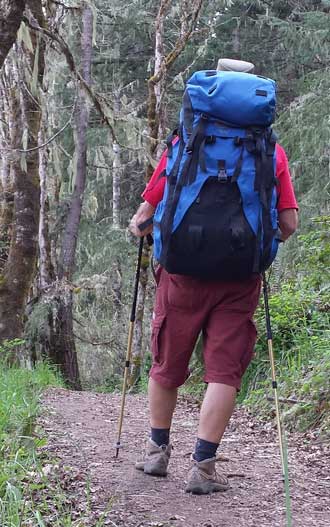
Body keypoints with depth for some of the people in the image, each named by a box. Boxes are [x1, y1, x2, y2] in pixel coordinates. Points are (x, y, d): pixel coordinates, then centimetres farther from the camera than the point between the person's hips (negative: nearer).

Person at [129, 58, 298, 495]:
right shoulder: (272, 151, 1)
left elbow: (146, 213, -3)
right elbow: (289, 224, -1)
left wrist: (139, 226, 20)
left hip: (184, 272, 0)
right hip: (240, 278, 0)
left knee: (167, 365, 16)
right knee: (224, 371, 4)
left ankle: (157, 451, 30)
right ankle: (203, 466, 0)